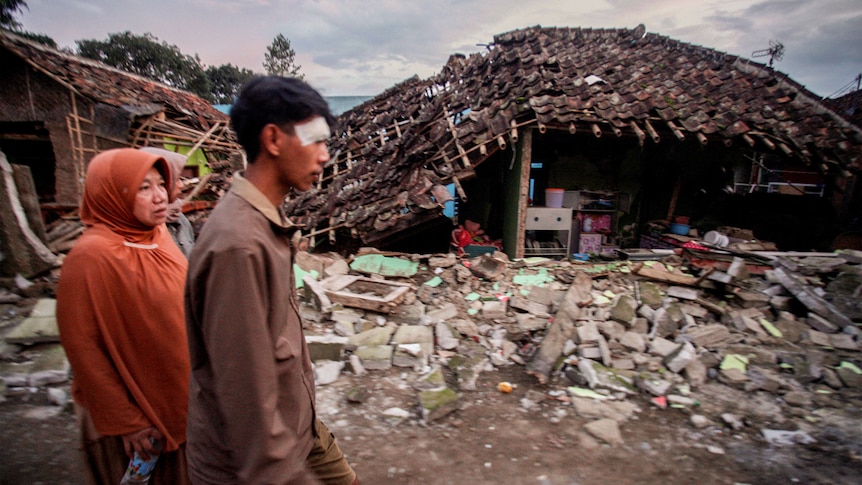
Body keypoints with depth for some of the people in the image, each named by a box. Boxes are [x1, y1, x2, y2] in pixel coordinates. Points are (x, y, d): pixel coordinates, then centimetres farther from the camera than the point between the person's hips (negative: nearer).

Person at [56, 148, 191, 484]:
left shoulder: (157, 236, -2)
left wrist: (189, 384, 10)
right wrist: (125, 421, -14)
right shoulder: (91, 256, -22)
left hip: (175, 397, 6)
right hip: (131, 407, -6)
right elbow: (82, 345, -18)